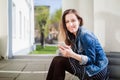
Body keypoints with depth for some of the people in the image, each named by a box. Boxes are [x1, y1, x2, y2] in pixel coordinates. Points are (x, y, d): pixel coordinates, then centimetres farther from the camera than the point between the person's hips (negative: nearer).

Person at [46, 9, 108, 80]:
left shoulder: (85, 35, -19)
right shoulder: (73, 35, 6)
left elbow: (91, 60, -20)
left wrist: (72, 54, -31)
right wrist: (68, 52, -12)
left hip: (97, 71, -8)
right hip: (88, 66, 8)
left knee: (58, 61, -14)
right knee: (57, 60, -1)